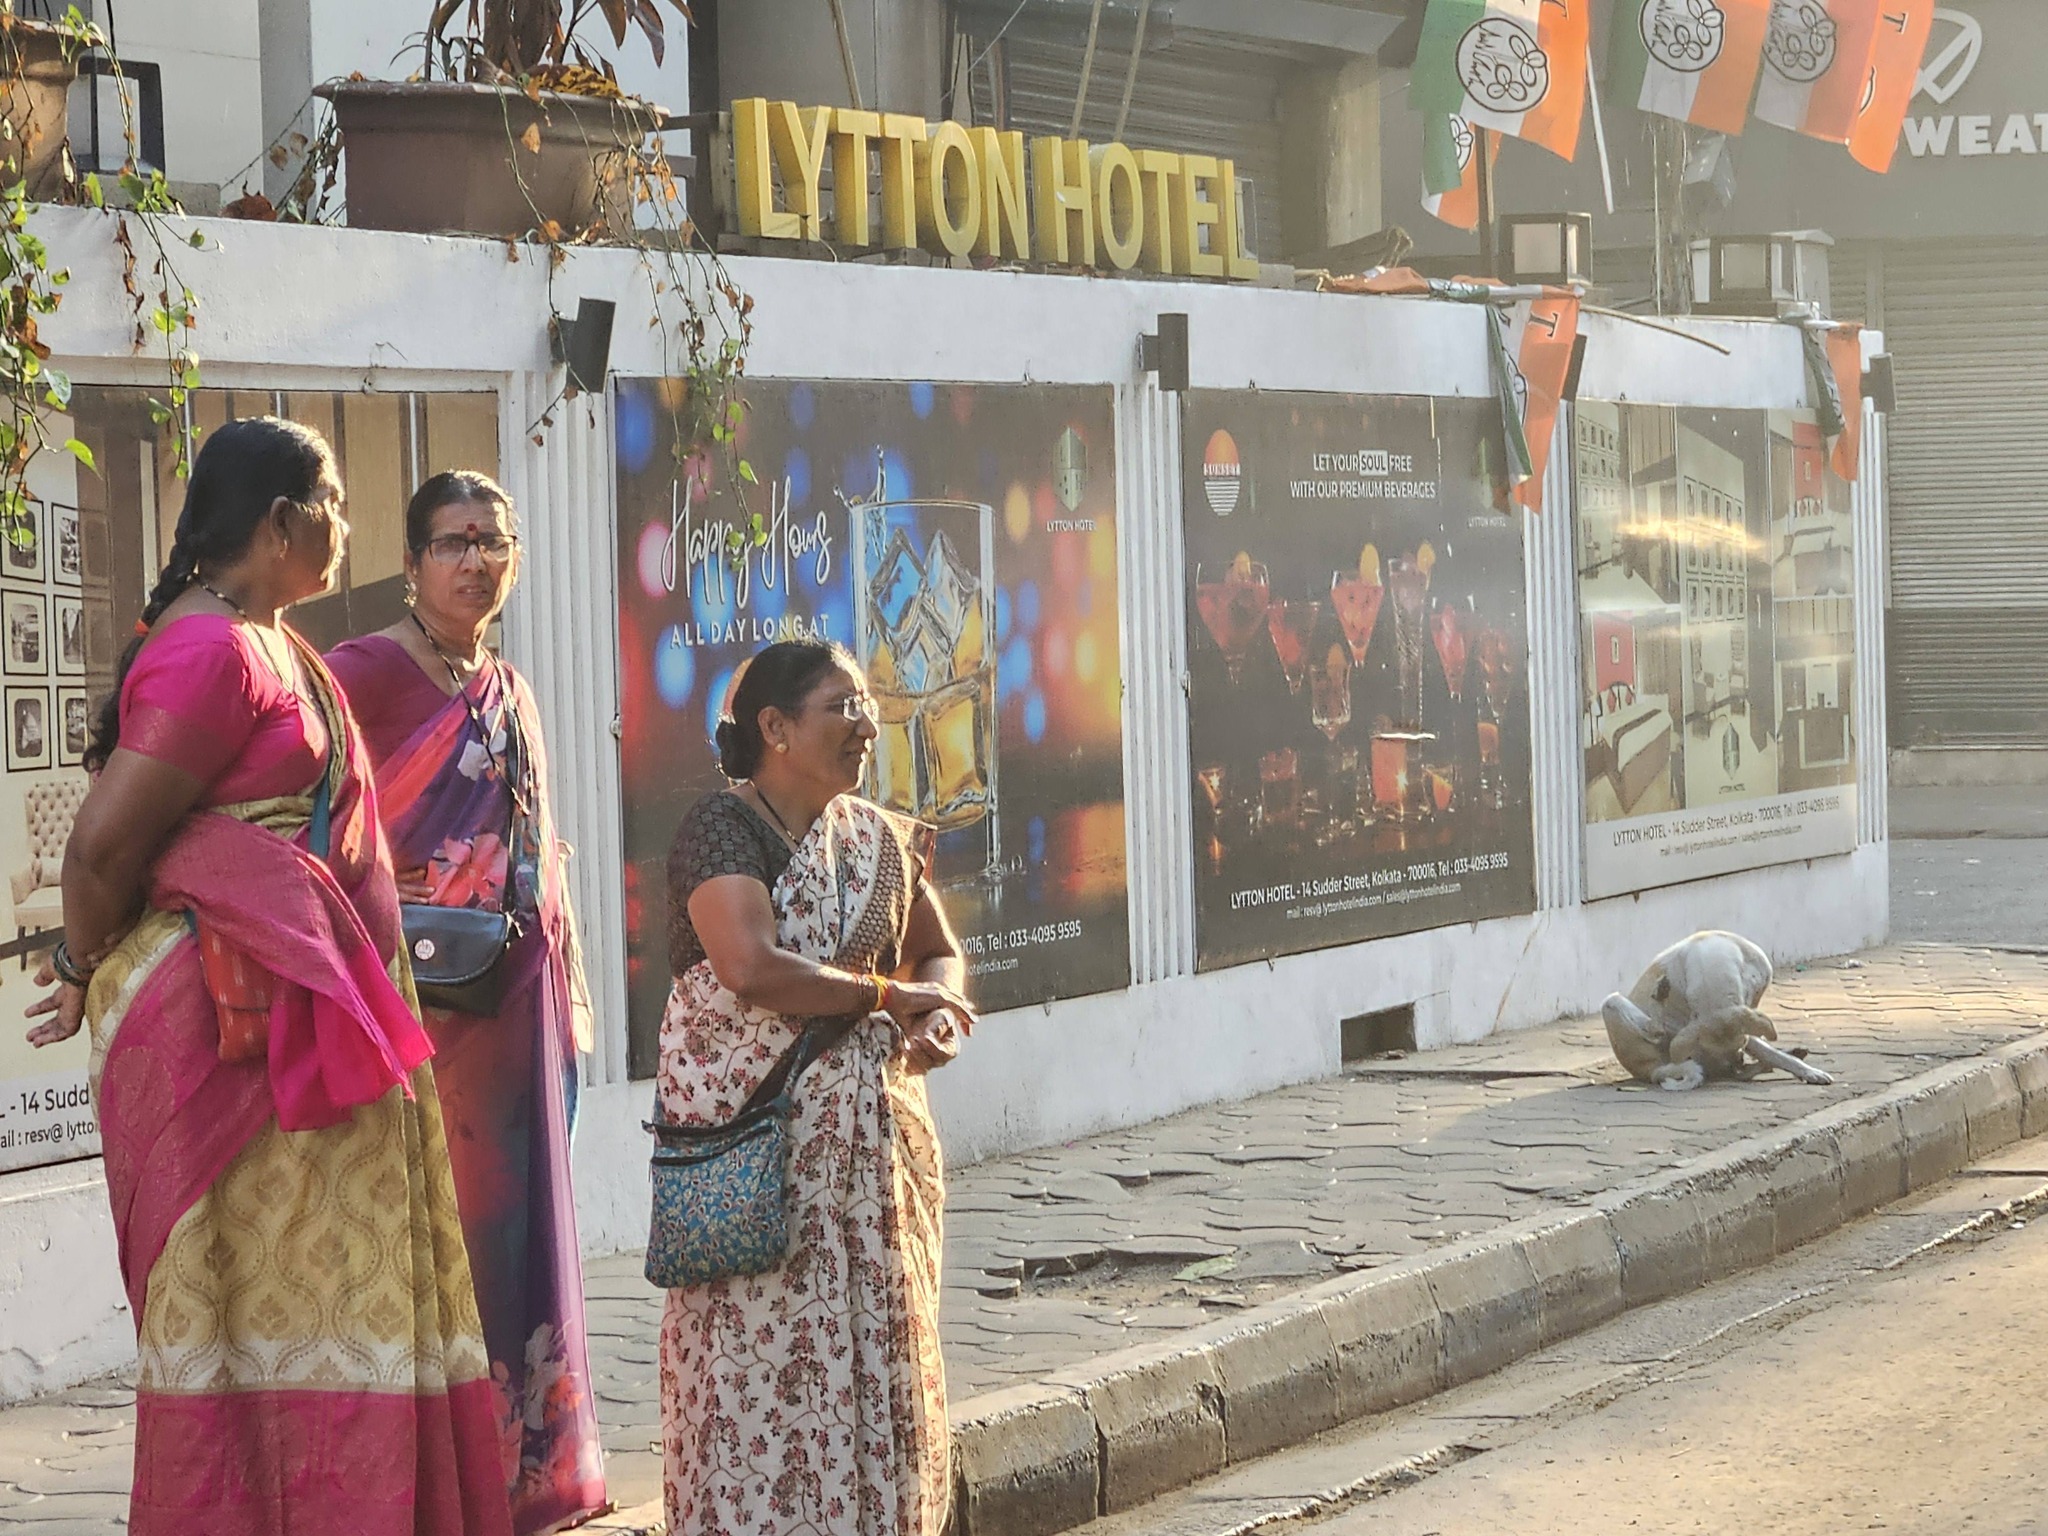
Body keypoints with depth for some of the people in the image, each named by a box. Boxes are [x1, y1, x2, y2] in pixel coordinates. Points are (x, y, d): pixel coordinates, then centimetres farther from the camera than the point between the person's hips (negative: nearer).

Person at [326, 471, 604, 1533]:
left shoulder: (509, 690, 17)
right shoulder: (370, 671, -8)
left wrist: (567, 999, 19)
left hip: (515, 1002, 7)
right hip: (419, 998, -7)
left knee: (516, 1225, 10)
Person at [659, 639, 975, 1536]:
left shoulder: (875, 836, 11)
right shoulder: (720, 829, -11)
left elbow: (938, 956, 21)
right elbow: (753, 967, -24)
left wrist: (937, 1014, -3)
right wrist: (887, 995, -14)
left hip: (870, 1137, 7)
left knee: (878, 1356, 7)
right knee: (764, 1362, -5)